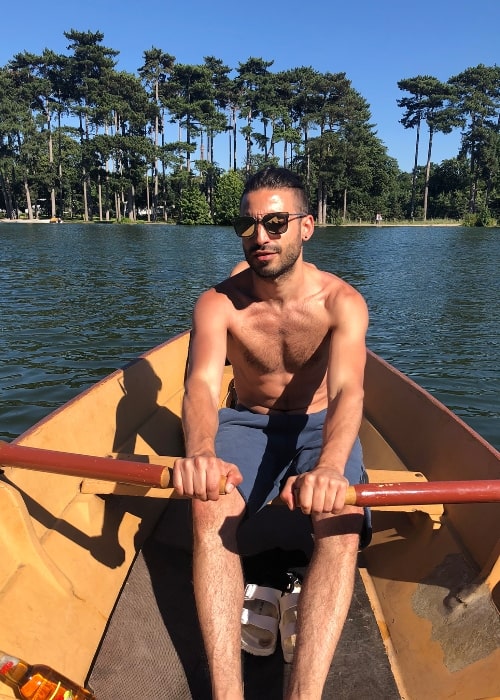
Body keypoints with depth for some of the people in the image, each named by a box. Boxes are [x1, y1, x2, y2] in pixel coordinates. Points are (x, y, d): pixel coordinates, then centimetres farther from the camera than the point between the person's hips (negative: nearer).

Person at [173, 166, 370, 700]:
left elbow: (347, 390, -30)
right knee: (209, 510, -29)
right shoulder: (218, 303, -13)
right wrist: (201, 453, -52)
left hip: (319, 426, 0)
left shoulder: (341, 302, -15)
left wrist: (328, 466, -52)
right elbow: (202, 384, -28)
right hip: (247, 423, 1)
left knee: (341, 523, -30)